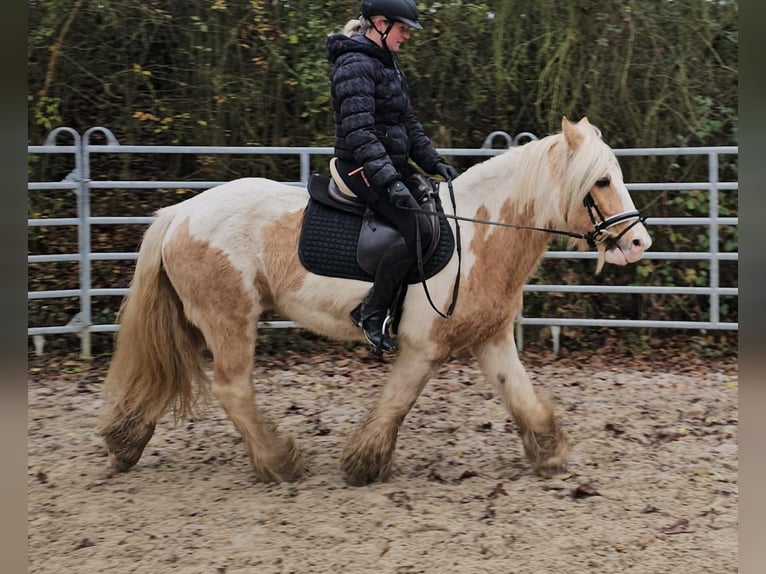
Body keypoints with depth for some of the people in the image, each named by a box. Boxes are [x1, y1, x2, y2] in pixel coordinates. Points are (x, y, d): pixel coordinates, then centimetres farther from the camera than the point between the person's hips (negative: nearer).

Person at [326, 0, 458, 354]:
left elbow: (408, 124, 23)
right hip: (363, 171, -10)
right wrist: (390, 180, -32)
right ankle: (371, 313, -17)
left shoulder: (387, 65, 17)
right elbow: (359, 131, -24)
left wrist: (436, 164, 12)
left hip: (392, 167, 10)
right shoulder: (355, 65, -14)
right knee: (419, 229, -24)